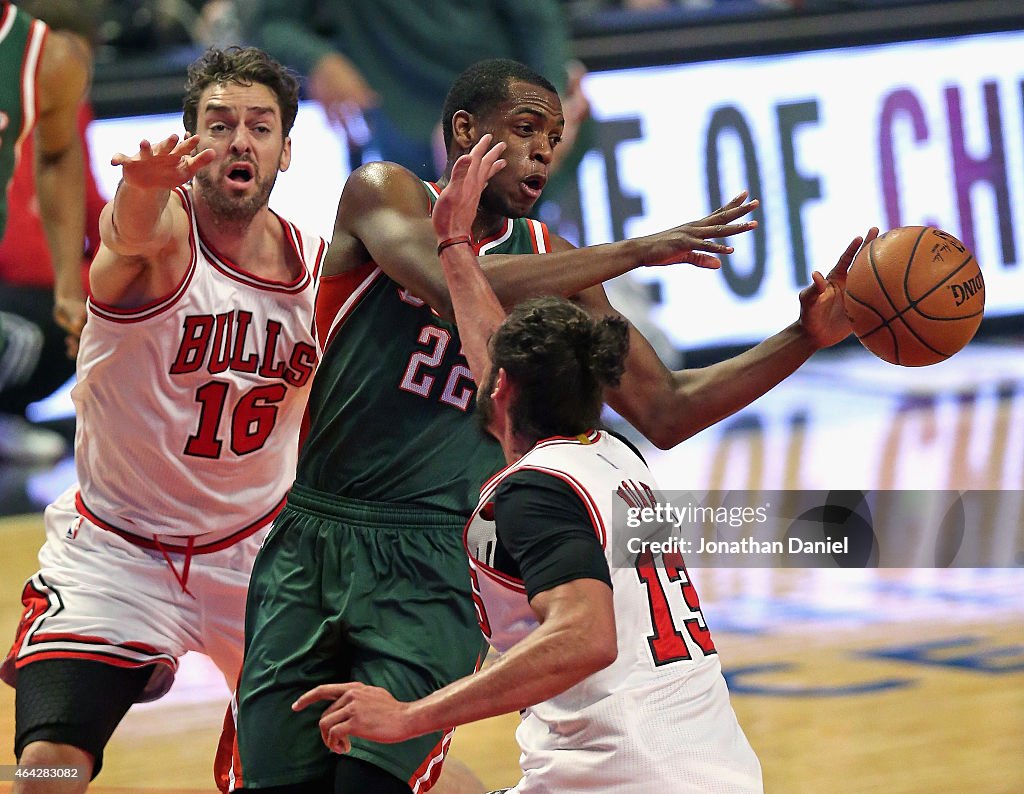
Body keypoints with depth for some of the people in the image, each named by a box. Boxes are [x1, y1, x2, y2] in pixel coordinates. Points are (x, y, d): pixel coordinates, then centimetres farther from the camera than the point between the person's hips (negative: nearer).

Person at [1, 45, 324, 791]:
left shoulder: (321, 266, -2)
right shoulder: (164, 227, -17)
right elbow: (135, 232, -45)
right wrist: (143, 186, -69)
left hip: (254, 552, 5)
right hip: (116, 552, -4)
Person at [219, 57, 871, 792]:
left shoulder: (548, 264, 12)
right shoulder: (384, 194, 0)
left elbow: (665, 413, 13)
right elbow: (455, 287, -22)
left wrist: (807, 337, 3)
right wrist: (636, 251, -19)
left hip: (434, 565, 2)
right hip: (311, 540, -2)